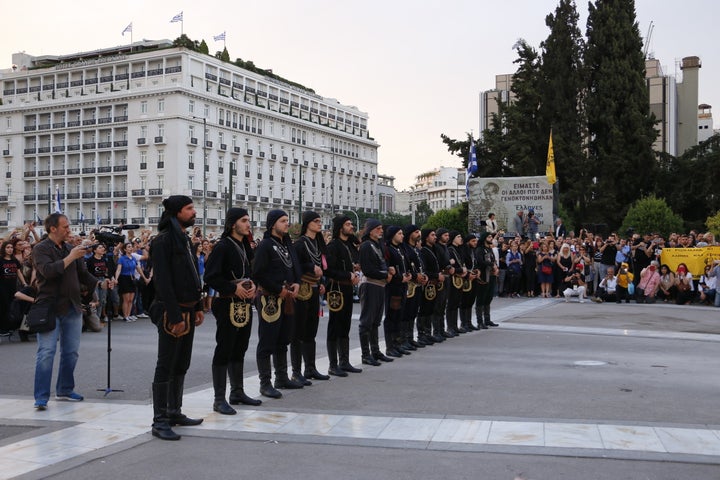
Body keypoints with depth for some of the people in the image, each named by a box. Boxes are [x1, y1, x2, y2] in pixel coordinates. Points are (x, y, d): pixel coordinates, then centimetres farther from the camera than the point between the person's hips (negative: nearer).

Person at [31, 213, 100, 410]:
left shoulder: (70, 248, 13)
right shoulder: (40, 249, -5)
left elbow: (83, 274, 16)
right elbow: (48, 271, -23)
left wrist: (98, 284, 1)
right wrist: (70, 257, -19)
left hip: (72, 307, 6)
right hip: (49, 307, -6)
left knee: (71, 352, 12)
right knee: (46, 352, -7)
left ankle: (65, 390, 25)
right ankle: (41, 397, -3)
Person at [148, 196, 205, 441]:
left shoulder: (184, 239, 15)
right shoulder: (164, 240, -14)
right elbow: (163, 282, -19)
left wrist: (198, 307, 14)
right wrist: (175, 316, -22)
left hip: (188, 312, 9)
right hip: (172, 313, -9)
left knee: (181, 365, 15)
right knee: (166, 366, -4)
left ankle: (175, 412, 25)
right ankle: (160, 421, 2)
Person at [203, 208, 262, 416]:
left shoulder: (246, 247, 13)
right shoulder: (222, 246, -11)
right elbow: (210, 277, -17)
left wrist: (253, 286, 1)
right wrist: (234, 288, -19)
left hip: (245, 305, 8)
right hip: (228, 305, -8)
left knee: (240, 349, 15)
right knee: (224, 351, -4)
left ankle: (237, 392, 25)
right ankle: (219, 399, 1)